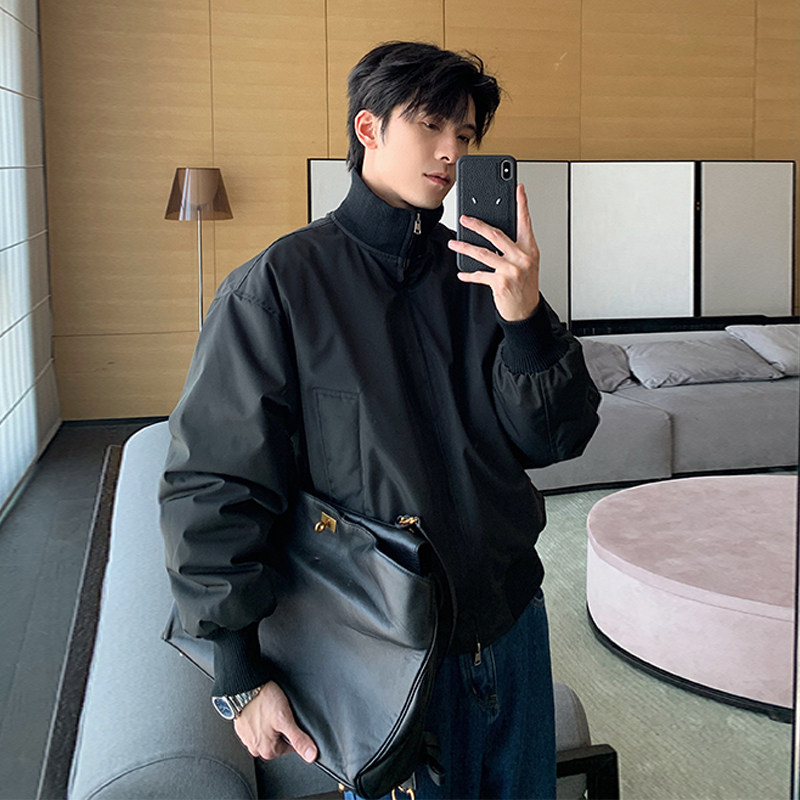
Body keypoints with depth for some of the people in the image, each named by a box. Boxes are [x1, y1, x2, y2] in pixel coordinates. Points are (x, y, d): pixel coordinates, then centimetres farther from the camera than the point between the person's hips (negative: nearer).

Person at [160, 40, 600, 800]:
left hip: (511, 622, 5)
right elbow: (212, 487, -13)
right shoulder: (281, 285, -13)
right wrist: (243, 677, -13)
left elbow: (555, 439, -3)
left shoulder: (483, 270, 0)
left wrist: (526, 318, -21)